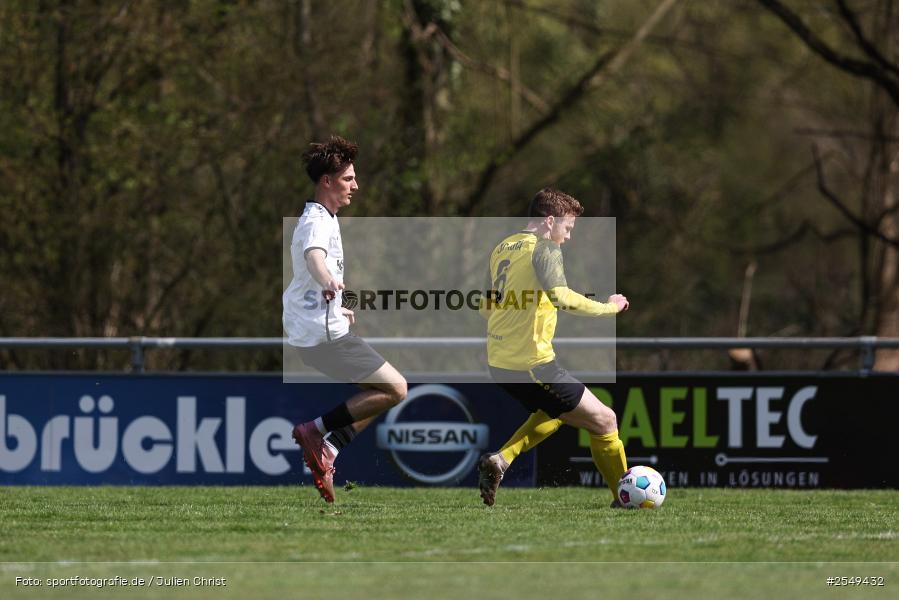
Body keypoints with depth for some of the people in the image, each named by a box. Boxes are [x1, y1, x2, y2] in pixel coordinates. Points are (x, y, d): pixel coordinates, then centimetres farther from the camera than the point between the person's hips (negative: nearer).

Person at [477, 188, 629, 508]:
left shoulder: (501, 249, 14)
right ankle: (625, 501, 7)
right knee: (604, 421, 2)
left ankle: (499, 460, 13)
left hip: (498, 362, 8)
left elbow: (486, 306, 22)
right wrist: (609, 307, -14)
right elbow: (561, 297, -26)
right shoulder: (544, 248, -11)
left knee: (557, 411, 31)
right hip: (532, 362, -8)